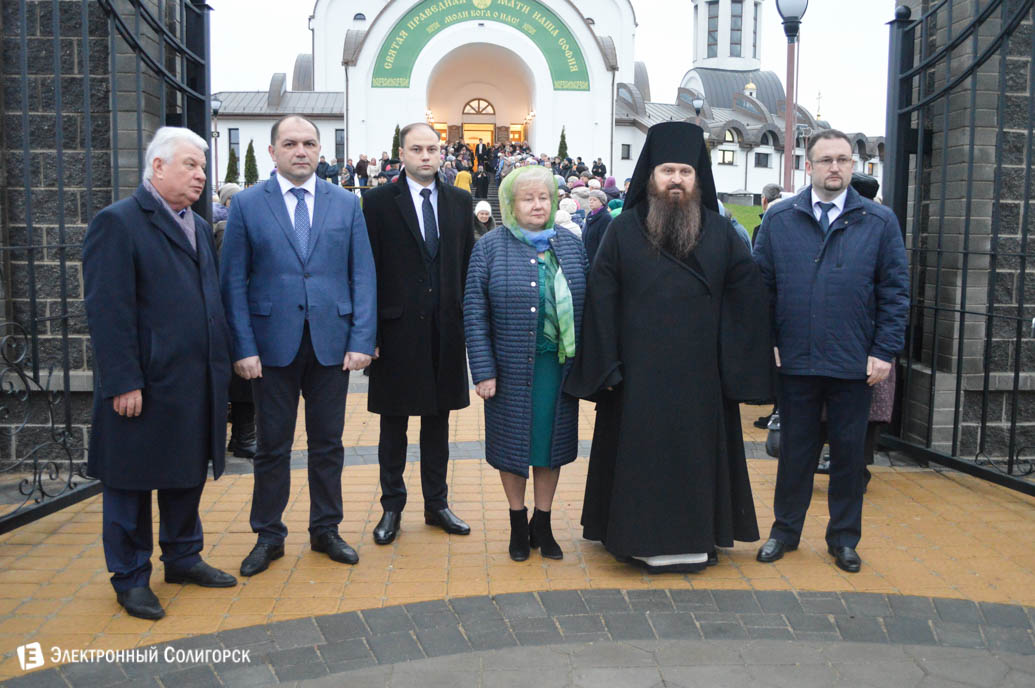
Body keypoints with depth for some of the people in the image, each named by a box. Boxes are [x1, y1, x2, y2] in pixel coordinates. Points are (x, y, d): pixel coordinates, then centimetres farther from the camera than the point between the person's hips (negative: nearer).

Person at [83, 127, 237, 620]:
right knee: (131, 482, 7)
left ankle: (183, 558, 34)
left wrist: (221, 366, 12)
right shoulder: (118, 223, -10)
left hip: (197, 383, 8)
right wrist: (123, 382, -20)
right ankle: (131, 578, 20)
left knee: (188, 474, 18)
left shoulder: (198, 226, 15)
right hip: (145, 385, -8)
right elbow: (107, 311, -16)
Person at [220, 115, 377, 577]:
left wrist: (361, 340, -5)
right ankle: (268, 536, 23)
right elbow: (234, 282, -1)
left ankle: (325, 530, 26)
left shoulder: (346, 204, 6)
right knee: (273, 446, 8)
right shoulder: (247, 205, 1)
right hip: (272, 343, -1)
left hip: (332, 343, 2)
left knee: (328, 443, 11)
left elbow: (363, 276, 3)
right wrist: (243, 347, -9)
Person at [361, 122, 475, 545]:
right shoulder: (380, 201, -2)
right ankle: (392, 507, 21)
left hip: (445, 329, 3)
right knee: (393, 423, 8)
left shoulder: (460, 202, 8)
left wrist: (468, 321, 3)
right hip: (397, 330, -3)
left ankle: (436, 504, 24)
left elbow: (468, 265, 9)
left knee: (438, 419, 12)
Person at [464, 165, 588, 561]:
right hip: (511, 366, -2)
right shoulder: (491, 246, -3)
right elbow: (475, 312, -6)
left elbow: (585, 303, 9)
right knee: (513, 441, 8)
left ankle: (542, 524, 27)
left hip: (559, 364, 3)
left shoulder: (570, 244, 7)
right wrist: (484, 371, -11)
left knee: (551, 441, 11)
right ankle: (518, 524, 26)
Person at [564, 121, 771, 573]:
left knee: (696, 454, 9)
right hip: (638, 373, -1)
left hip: (699, 375, 1)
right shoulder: (623, 230, 1)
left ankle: (696, 535, 24)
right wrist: (607, 365, -8)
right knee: (639, 456, 6)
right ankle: (639, 538, 20)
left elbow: (746, 300, 3)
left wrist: (737, 365, -4)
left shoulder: (721, 232, 5)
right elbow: (601, 300, -2)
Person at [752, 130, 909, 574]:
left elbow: (895, 292, 2)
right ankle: (785, 530, 27)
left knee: (849, 451, 11)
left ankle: (844, 538, 27)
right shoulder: (778, 220, 4)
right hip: (795, 362, 0)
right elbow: (761, 285, 5)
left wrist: (885, 352, -4)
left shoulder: (880, 222, 3)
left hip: (856, 366, 0)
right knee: (795, 449, 12)